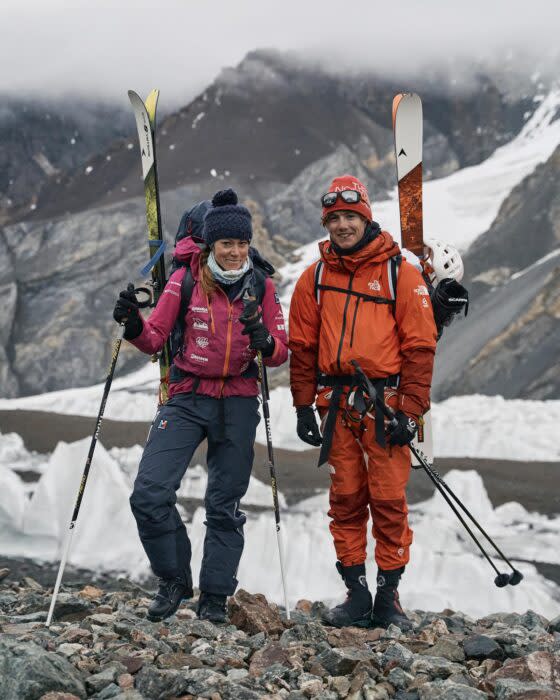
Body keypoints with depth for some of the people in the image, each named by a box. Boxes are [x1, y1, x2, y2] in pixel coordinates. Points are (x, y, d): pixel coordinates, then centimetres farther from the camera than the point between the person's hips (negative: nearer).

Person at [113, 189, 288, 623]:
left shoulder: (261, 286, 0)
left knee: (225, 505, 8)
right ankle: (174, 580, 8)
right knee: (150, 493, -13)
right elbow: (156, 340, -2)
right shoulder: (186, 279, -4)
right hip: (187, 398, -1)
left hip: (238, 402, 1)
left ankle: (215, 595, 22)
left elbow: (281, 354, 0)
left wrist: (266, 344, -23)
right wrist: (135, 326, -23)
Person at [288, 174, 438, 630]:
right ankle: (356, 595, 12)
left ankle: (389, 596, 6)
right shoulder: (315, 277, 10)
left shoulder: (400, 272, 1)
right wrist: (304, 406, 5)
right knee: (345, 499, 5)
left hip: (385, 401, -3)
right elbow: (302, 345, 13)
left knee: (389, 500, -4)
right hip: (336, 402, 3)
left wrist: (411, 410, -7)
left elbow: (420, 345, -1)